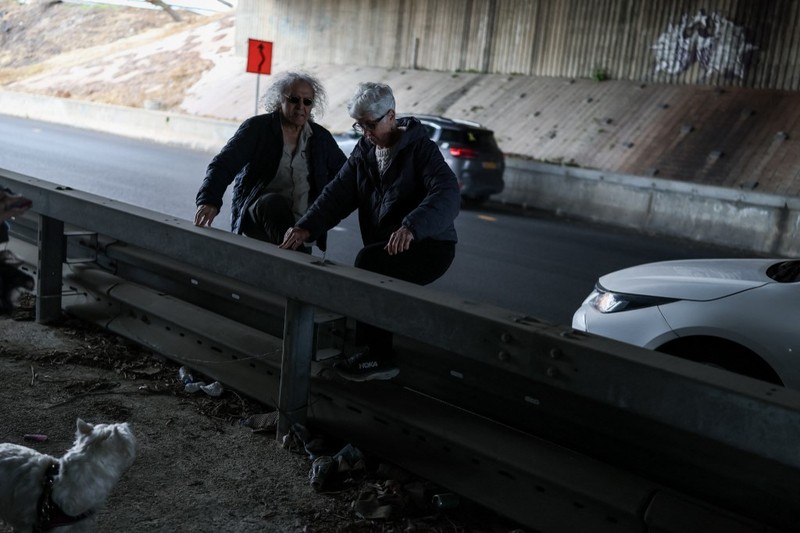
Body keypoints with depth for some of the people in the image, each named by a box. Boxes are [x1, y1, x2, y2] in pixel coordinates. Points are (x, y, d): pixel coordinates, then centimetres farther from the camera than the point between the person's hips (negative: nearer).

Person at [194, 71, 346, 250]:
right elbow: (224, 164, -12)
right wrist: (209, 200, -31)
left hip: (301, 226, 4)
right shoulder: (256, 127, -1)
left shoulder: (321, 137, 10)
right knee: (275, 203, -35)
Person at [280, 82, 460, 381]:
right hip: (385, 251, 6)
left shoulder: (420, 147, -8)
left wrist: (411, 227, -43)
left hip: (428, 246, -5)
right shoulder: (364, 151, 12)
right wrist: (305, 228, -16)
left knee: (368, 261, -29)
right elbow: (337, 194, 1)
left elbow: (447, 194, -25)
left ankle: (376, 355, -18)